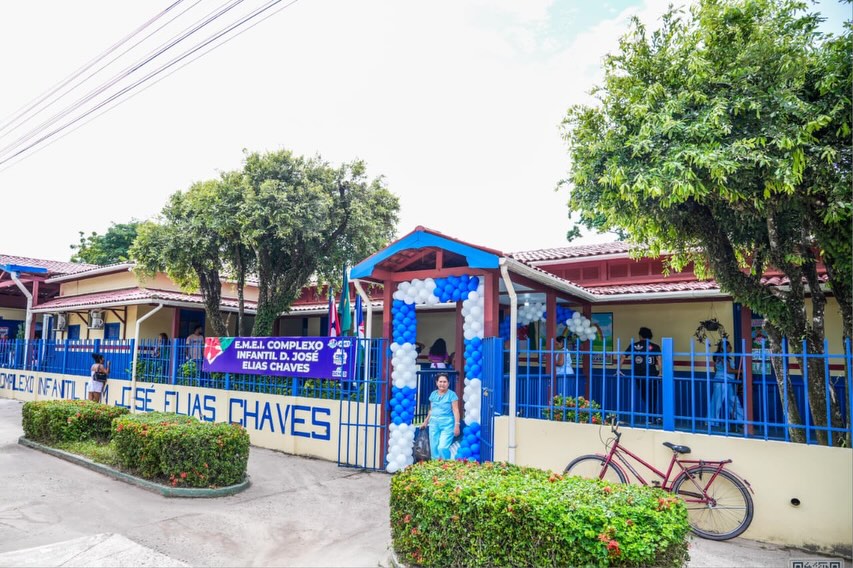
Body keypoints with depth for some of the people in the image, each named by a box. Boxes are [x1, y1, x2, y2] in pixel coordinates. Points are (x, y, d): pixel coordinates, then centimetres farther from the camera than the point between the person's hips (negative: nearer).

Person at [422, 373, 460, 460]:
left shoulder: (452, 394, -5)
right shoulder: (433, 394, 10)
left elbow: (455, 411, -8)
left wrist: (456, 425, -15)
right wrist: (426, 420, 20)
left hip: (447, 424, -5)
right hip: (434, 423, 5)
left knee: (442, 448, -15)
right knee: (433, 448, 5)